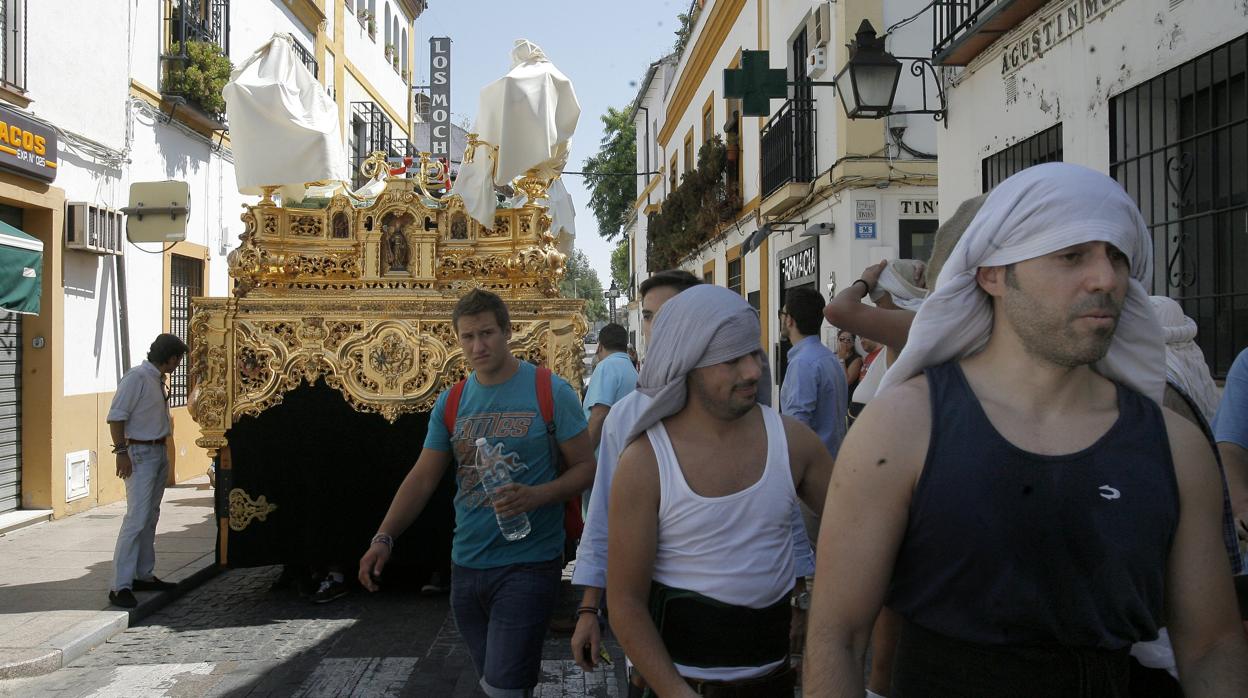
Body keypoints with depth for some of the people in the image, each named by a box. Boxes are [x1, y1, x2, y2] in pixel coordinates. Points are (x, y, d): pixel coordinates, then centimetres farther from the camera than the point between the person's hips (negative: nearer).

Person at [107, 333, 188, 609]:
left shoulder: (157, 379, 13)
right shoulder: (137, 377, -14)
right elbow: (116, 416, -18)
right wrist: (121, 451, -21)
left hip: (159, 453, 10)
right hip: (141, 454, -10)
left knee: (150, 518, 14)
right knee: (137, 519, -12)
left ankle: (143, 575, 23)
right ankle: (120, 587, -10)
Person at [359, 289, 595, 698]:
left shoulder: (551, 392, -7)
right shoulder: (450, 403, 6)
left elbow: (585, 467, -5)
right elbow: (422, 479, 6)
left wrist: (537, 496, -23)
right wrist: (384, 538, -7)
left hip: (528, 564, -5)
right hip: (466, 567, 5)